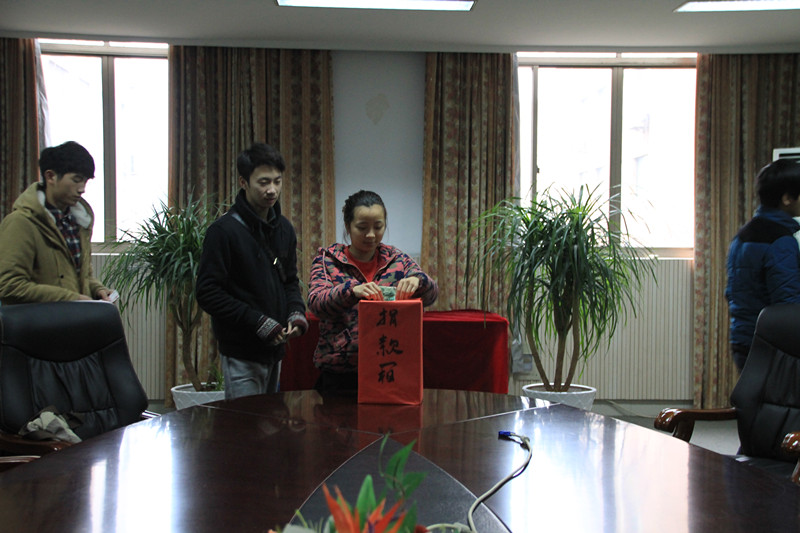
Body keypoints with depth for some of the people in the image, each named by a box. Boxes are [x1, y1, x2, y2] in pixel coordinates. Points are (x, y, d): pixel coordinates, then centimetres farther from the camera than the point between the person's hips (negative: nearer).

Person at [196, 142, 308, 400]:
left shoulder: (284, 228, 10)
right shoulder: (224, 230, -12)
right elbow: (208, 294, -15)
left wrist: (296, 312, -3)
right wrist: (258, 322, -19)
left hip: (275, 349, 7)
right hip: (241, 353, -7)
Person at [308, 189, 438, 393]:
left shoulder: (397, 260, 7)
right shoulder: (327, 260, 1)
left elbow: (431, 294, -4)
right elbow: (316, 303, -14)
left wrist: (417, 280, -27)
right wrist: (352, 290, -33)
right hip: (339, 374, -1)